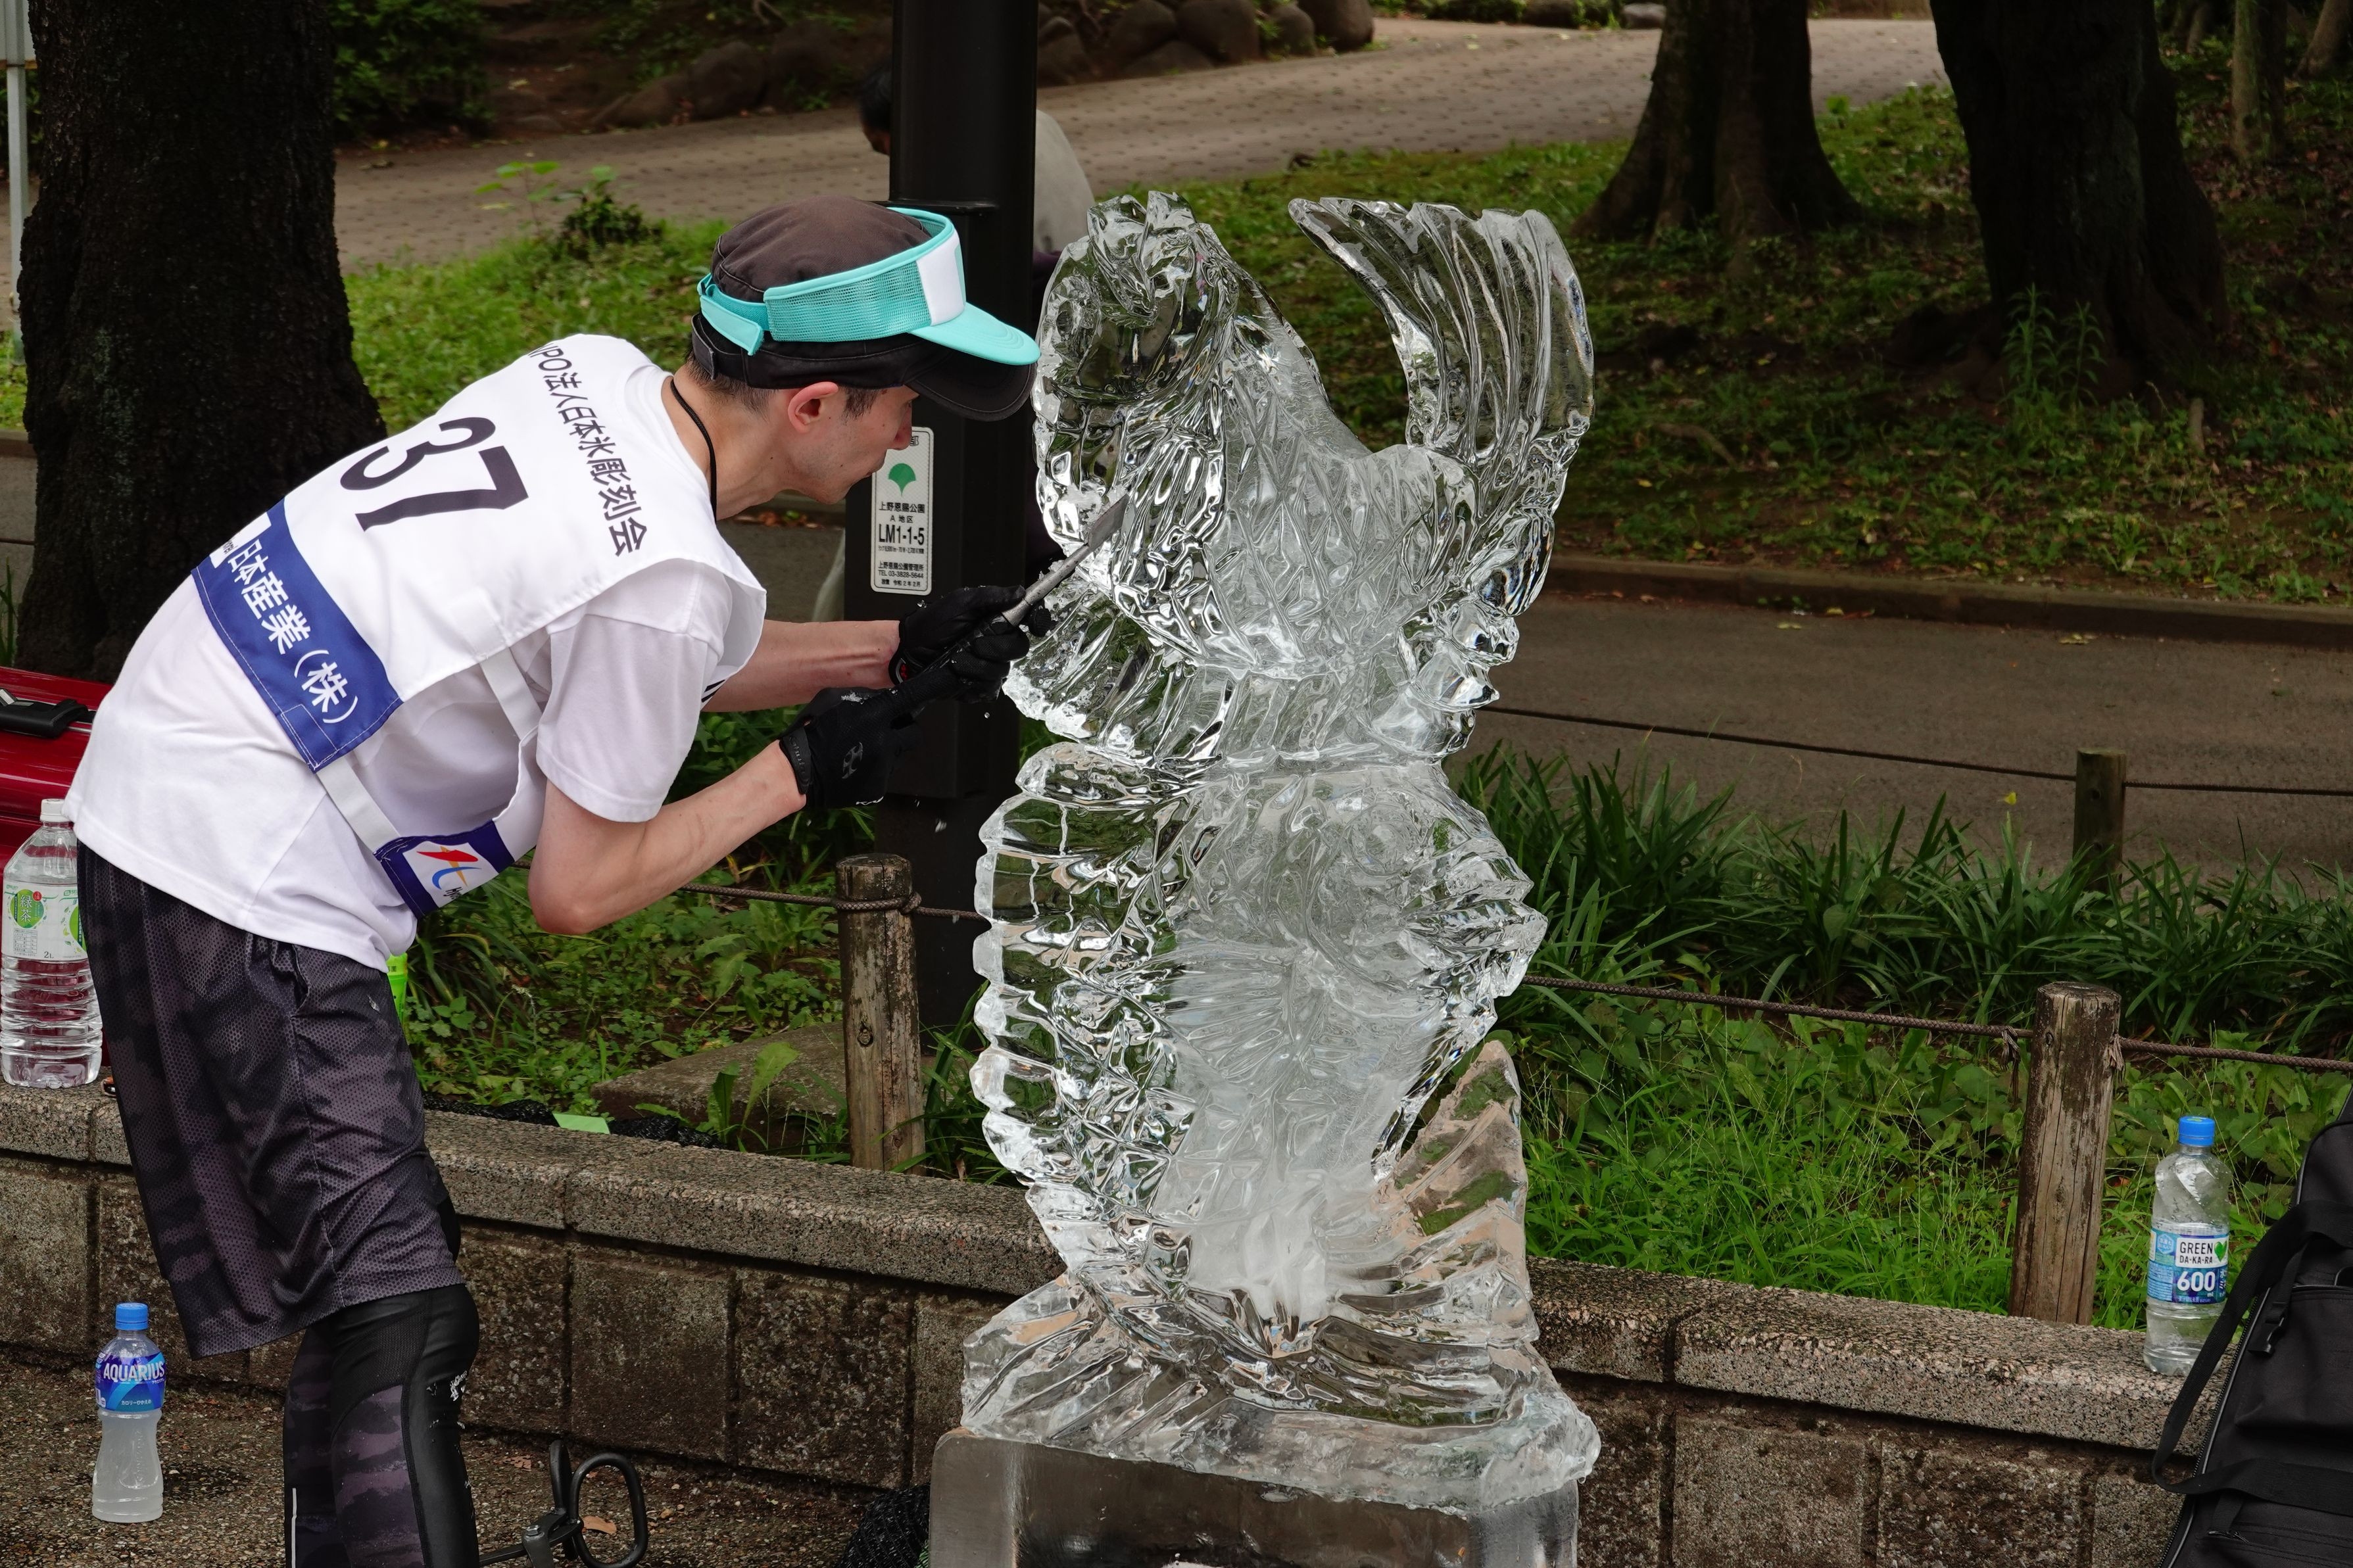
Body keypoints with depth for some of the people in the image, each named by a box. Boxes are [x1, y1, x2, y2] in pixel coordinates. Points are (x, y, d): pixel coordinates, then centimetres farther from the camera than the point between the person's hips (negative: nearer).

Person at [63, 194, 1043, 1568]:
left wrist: (891, 649, 13)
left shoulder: (597, 377, 3)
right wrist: (798, 773, -2)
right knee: (397, 1314, -13)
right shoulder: (669, 572, -22)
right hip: (240, 884, -10)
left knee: (383, 1265, 19)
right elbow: (582, 890, -12)